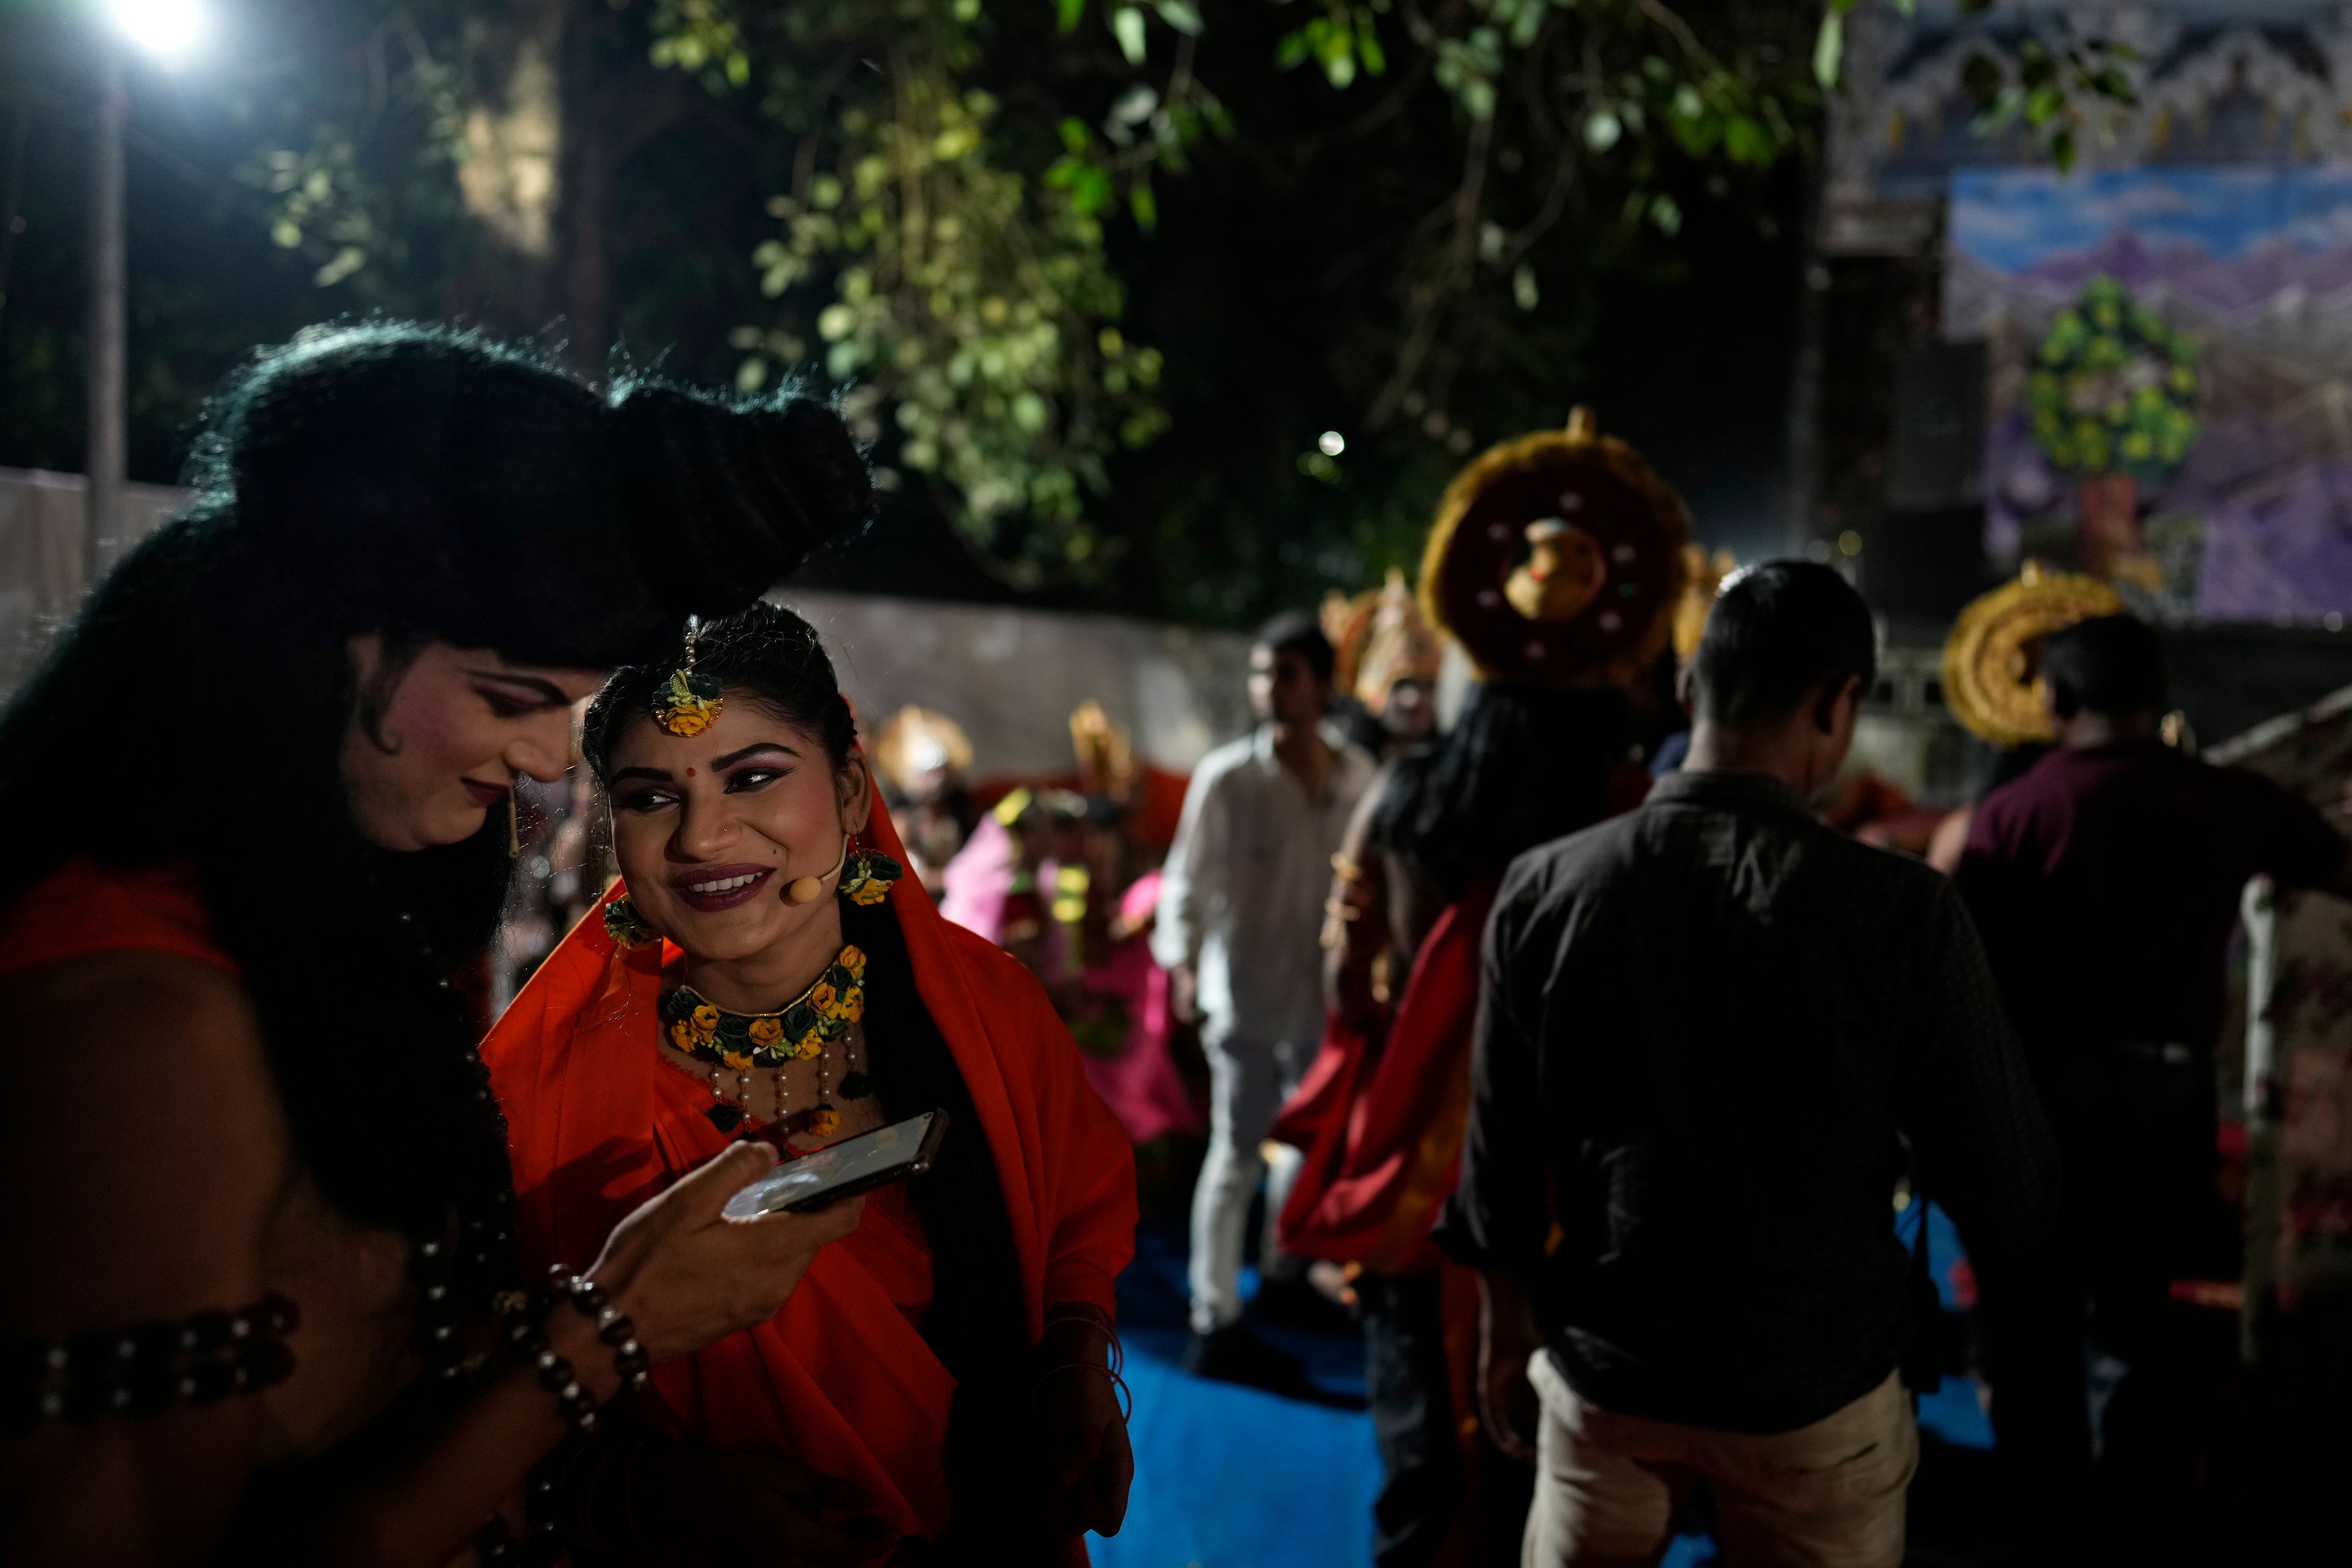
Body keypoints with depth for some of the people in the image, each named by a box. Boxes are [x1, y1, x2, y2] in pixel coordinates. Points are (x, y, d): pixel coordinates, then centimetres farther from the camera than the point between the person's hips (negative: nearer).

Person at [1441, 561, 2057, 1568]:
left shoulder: (1545, 889, -10)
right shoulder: (1901, 908, -17)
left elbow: (1499, 1160, -2)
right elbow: (2009, 1194, -9)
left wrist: (1508, 1330, 13)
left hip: (1604, 1371, 2)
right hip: (1819, 1387, -1)